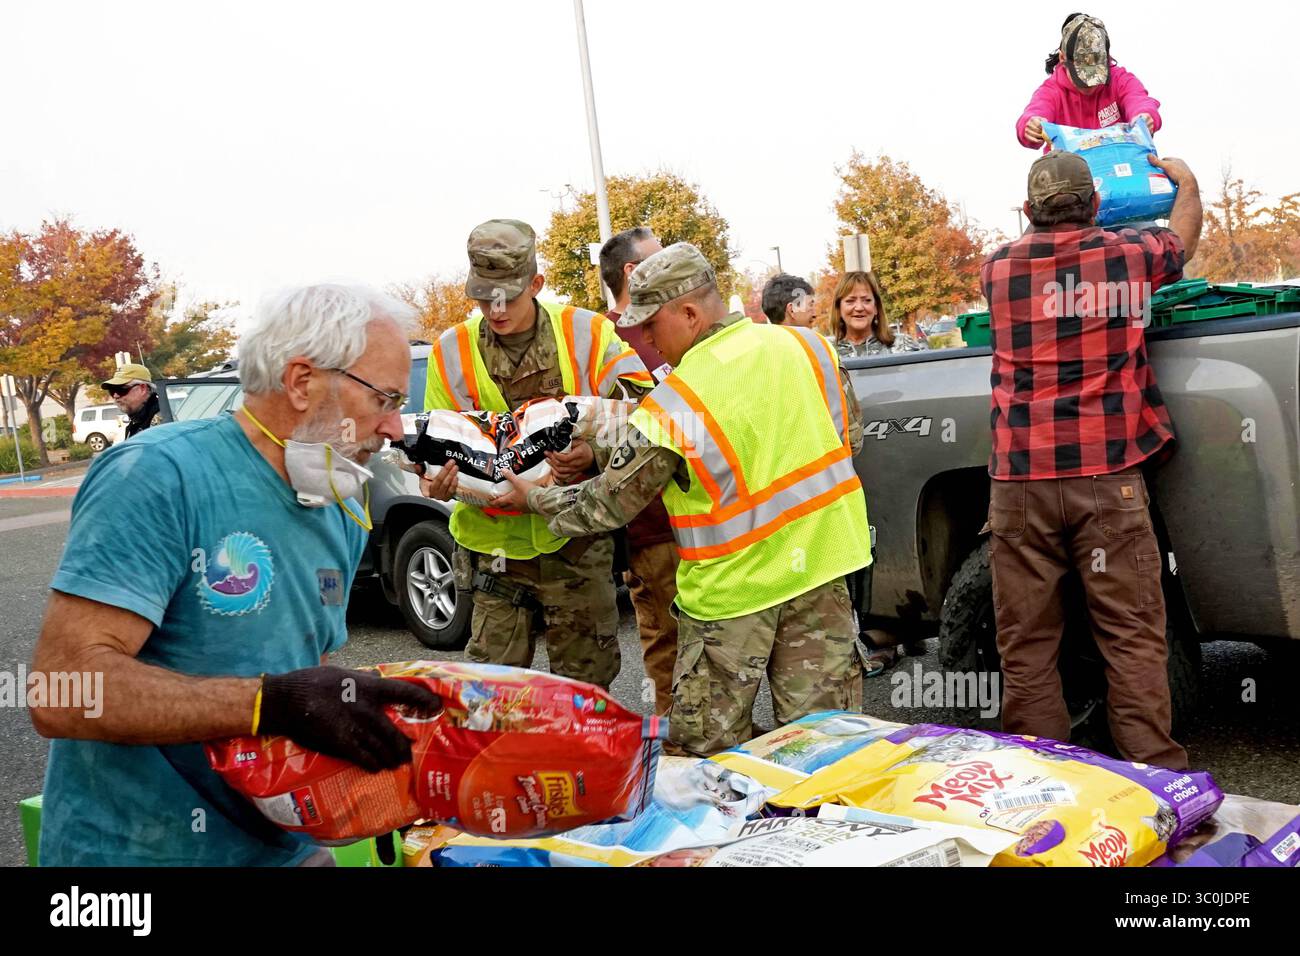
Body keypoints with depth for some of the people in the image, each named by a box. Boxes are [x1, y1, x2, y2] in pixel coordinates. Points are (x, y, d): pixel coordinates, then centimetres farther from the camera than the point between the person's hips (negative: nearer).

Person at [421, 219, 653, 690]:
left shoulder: (588, 334, -4)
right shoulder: (451, 351, 2)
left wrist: (596, 455, -22)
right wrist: (438, 479, -14)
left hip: (577, 543, -1)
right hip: (495, 543, 1)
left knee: (587, 678, 10)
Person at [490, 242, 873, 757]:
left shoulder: (674, 407, -18)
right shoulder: (808, 344, -2)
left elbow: (609, 503, -7)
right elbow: (851, 434, 12)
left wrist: (536, 498, 9)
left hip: (734, 585, -5)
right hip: (819, 566, 6)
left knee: (708, 751, 11)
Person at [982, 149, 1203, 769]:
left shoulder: (997, 268, 5)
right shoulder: (1127, 255, 5)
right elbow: (1183, 238, 28)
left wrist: (1038, 223, 47)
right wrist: (1186, 183, 47)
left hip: (1021, 482, 1)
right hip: (1107, 480, 0)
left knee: (1026, 646, 4)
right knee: (1133, 638, 3)